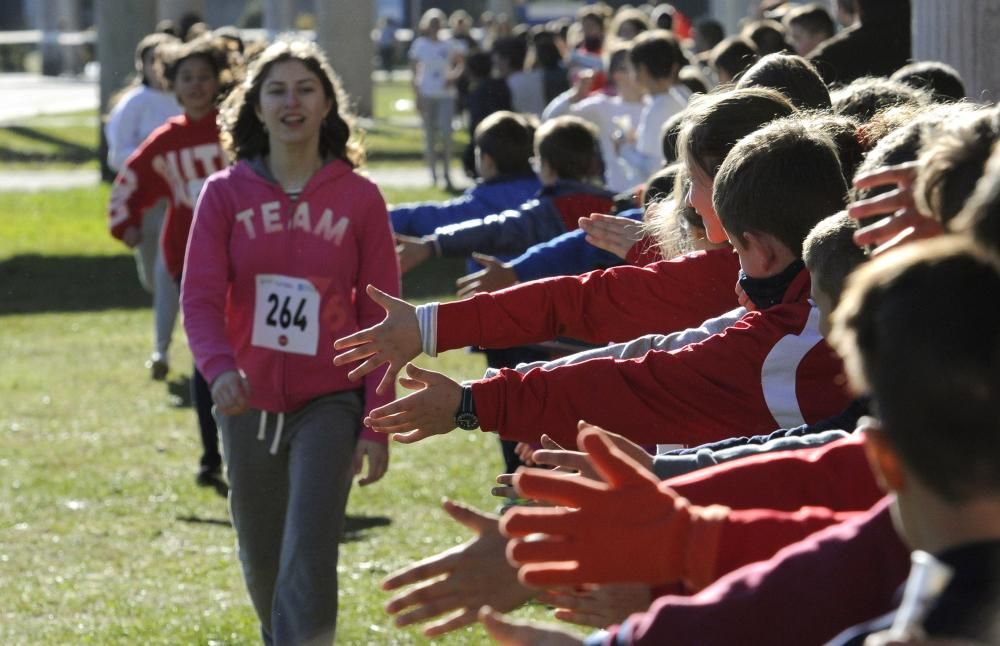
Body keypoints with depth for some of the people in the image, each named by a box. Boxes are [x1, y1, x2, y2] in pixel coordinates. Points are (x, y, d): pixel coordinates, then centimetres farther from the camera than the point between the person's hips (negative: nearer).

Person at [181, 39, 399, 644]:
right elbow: (201, 297, -8)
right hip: (251, 405, 2)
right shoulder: (225, 193, -1)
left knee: (310, 556, -17)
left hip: (329, 402, -2)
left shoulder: (359, 197, -3)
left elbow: (382, 319, -1)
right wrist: (220, 366, -28)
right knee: (263, 566, 15)